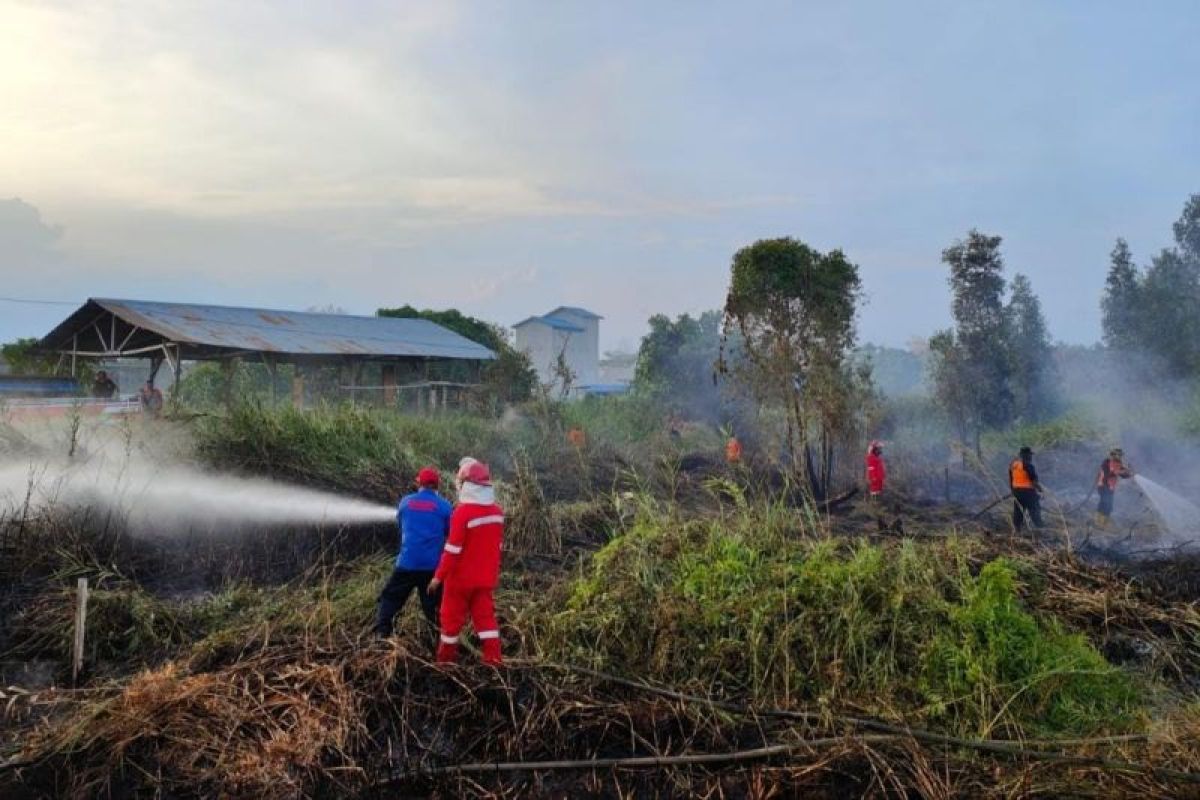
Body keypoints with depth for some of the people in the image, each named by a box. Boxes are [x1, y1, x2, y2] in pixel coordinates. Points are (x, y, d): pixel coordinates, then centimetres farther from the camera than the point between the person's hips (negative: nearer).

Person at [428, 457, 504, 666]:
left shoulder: (463, 512, -22)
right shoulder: (497, 511, -1)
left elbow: (453, 549, -20)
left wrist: (439, 576, -11)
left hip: (461, 577, -5)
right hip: (485, 577, 5)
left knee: (452, 616, 11)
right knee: (485, 615, 11)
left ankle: (446, 658, 24)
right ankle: (493, 659, 6)